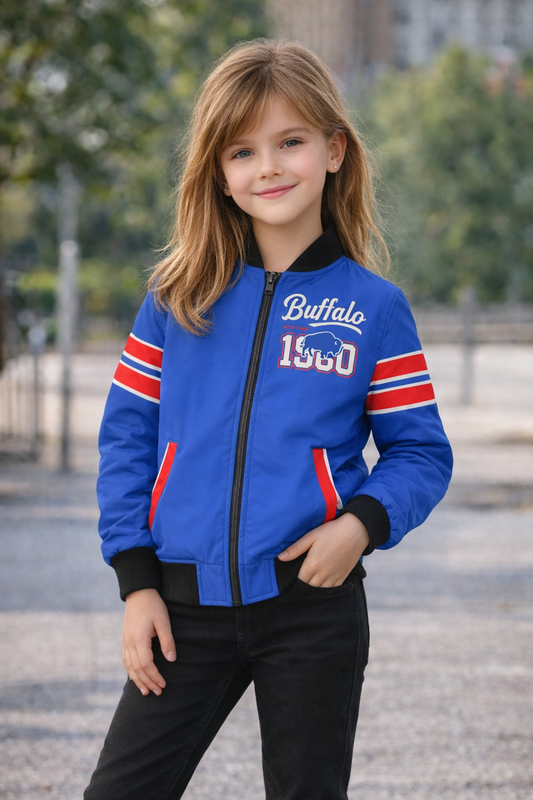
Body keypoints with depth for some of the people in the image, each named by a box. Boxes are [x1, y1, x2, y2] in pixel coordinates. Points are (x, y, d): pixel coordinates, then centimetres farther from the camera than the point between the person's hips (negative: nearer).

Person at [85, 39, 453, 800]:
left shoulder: (374, 309, 0)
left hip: (314, 606, -1)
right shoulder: (178, 299, 4)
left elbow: (421, 452, 3)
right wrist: (136, 580, -2)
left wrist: (365, 522, -17)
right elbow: (128, 437, 6)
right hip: (188, 603, 1)